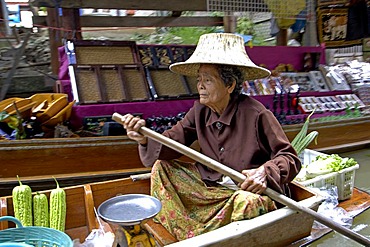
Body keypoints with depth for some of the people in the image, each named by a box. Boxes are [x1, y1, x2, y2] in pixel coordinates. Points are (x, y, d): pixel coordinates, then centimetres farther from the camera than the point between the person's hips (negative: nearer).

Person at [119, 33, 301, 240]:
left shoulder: (256, 115, -20)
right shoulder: (201, 111, -3)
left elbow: (290, 158, -15)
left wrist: (265, 173, -34)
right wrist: (145, 138, -29)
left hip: (251, 190, -5)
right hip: (211, 186, 6)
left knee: (248, 202, -39)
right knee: (161, 167, 0)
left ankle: (196, 237, -11)